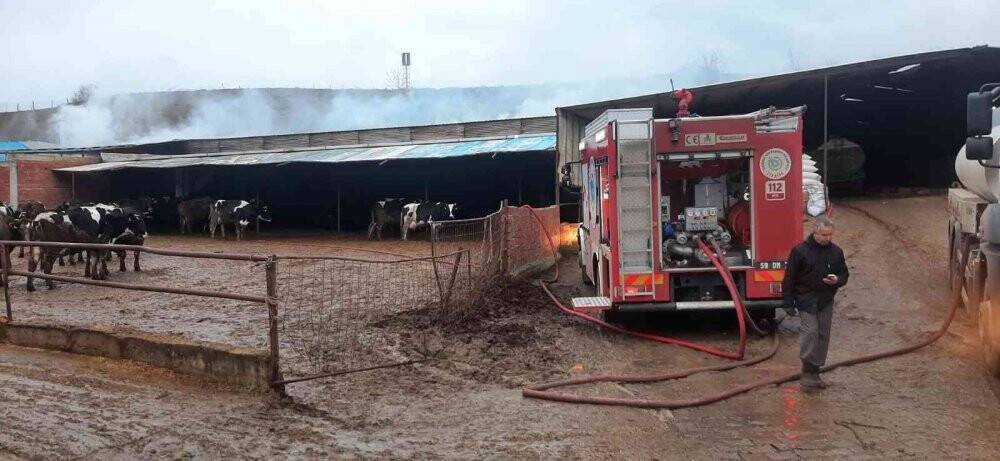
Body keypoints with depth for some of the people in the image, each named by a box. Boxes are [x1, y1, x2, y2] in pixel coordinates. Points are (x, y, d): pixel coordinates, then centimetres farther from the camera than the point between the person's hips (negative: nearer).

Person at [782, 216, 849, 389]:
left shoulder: (836, 252, 5)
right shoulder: (800, 251, -9)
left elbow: (844, 274, 15)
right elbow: (789, 278, -6)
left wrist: (837, 280, -11)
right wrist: (789, 303, -8)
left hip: (826, 302, 5)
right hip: (806, 300, -5)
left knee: (823, 336, 8)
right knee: (810, 332, -15)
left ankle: (815, 372, 18)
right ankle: (807, 372, -8)